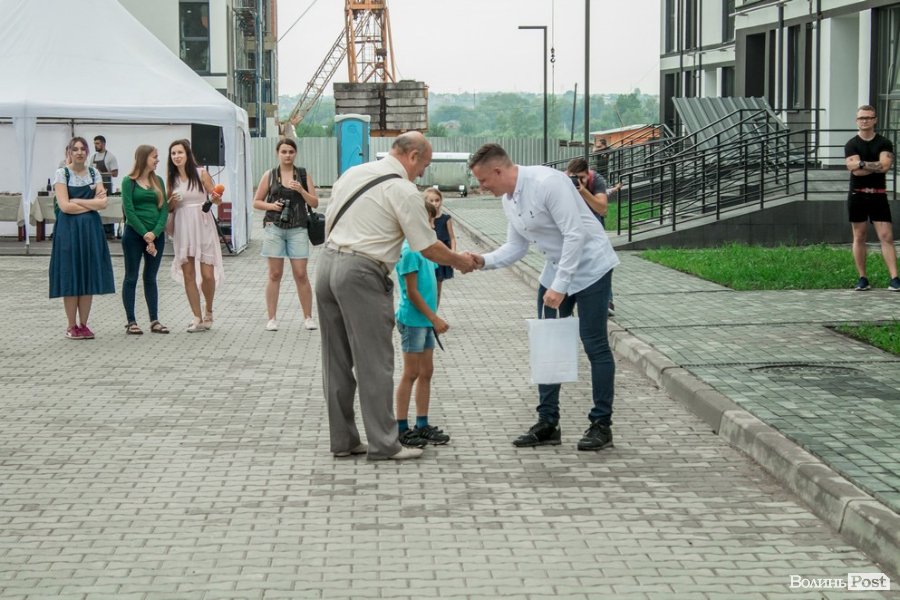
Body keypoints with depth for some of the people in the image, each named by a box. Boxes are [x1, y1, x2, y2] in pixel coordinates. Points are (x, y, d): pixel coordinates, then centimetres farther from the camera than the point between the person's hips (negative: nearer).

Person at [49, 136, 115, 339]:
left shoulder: (94, 173, 10)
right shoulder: (62, 174, -2)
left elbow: (103, 203, -2)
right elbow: (64, 206, -12)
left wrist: (77, 201, -10)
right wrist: (92, 203, -7)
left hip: (91, 229, 4)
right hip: (69, 229, -4)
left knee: (89, 276, 3)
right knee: (71, 277, -2)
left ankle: (83, 324, 11)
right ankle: (71, 326, 4)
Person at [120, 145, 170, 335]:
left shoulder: (158, 181, 9)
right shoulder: (129, 182, -5)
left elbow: (164, 209, 3)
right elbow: (129, 210, -11)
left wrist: (155, 233, -11)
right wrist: (145, 235, -15)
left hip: (156, 235, 4)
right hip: (134, 234, -4)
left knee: (151, 278, 10)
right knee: (131, 277, 2)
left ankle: (154, 320, 13)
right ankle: (130, 321, 4)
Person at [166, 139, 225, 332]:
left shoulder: (201, 174, -3)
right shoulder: (171, 179, 6)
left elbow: (217, 200, 1)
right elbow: (168, 207, 15)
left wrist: (216, 199, -22)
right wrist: (172, 202, -7)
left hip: (203, 227, -3)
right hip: (182, 228, 3)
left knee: (207, 275, -5)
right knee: (188, 275, 1)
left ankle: (208, 311, 21)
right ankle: (197, 318, 9)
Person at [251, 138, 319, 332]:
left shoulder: (303, 175, 8)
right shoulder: (270, 175, 7)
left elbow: (314, 203, 5)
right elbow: (256, 202, 11)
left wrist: (301, 190, -11)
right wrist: (270, 205, -8)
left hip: (297, 228, 0)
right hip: (274, 228, 0)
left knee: (301, 274, -2)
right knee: (275, 274, 2)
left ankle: (308, 317, 7)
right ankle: (272, 318, 8)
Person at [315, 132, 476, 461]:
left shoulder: (353, 172, 14)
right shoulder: (403, 190, -9)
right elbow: (428, 247, -6)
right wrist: (459, 261, 11)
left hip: (327, 261, 8)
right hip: (362, 273, -8)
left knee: (337, 359, 12)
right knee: (374, 362, -2)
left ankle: (342, 440, 18)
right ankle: (384, 444, 1)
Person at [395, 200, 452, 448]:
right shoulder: (409, 251, -17)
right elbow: (412, 292, -17)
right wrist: (435, 318, -16)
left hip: (425, 320, 9)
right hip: (413, 319, -9)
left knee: (426, 372, 11)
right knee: (411, 374, -3)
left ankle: (422, 425, 18)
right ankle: (402, 428, 4)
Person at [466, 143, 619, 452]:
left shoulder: (547, 182, -25)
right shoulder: (508, 199, 3)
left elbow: (575, 235, -26)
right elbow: (516, 246, 10)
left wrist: (559, 286, -26)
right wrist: (485, 261, -8)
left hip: (589, 266, -9)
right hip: (556, 268, 9)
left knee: (595, 344, -4)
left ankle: (601, 424, 5)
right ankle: (547, 423, 14)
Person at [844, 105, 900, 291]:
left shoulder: (884, 143, 4)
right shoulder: (851, 145, 2)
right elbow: (855, 170, -14)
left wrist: (863, 164, -13)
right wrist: (876, 166, -11)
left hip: (878, 196, 0)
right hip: (857, 195, 0)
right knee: (859, 237, 4)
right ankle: (862, 279, 11)